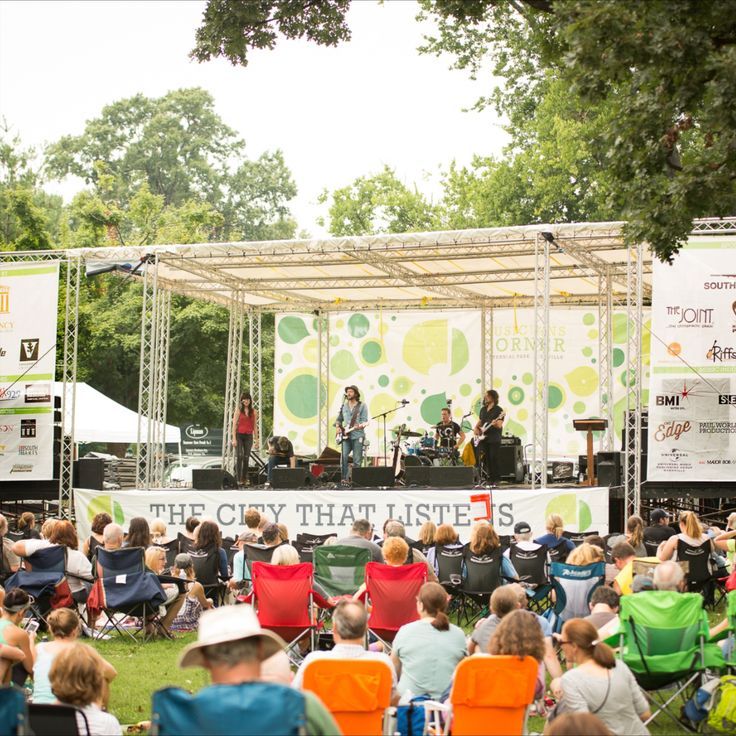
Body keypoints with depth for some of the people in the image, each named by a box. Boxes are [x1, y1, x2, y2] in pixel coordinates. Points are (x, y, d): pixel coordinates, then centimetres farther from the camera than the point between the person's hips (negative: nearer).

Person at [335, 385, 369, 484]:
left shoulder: (362, 406, 3)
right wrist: (338, 427, 5)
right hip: (345, 436, 3)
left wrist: (360, 425, -24)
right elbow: (339, 419, 24)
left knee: (357, 460, -3)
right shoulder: (344, 406, 17)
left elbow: (365, 420, -4)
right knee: (344, 457, -12)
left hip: (357, 436, -3)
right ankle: (344, 478, -8)